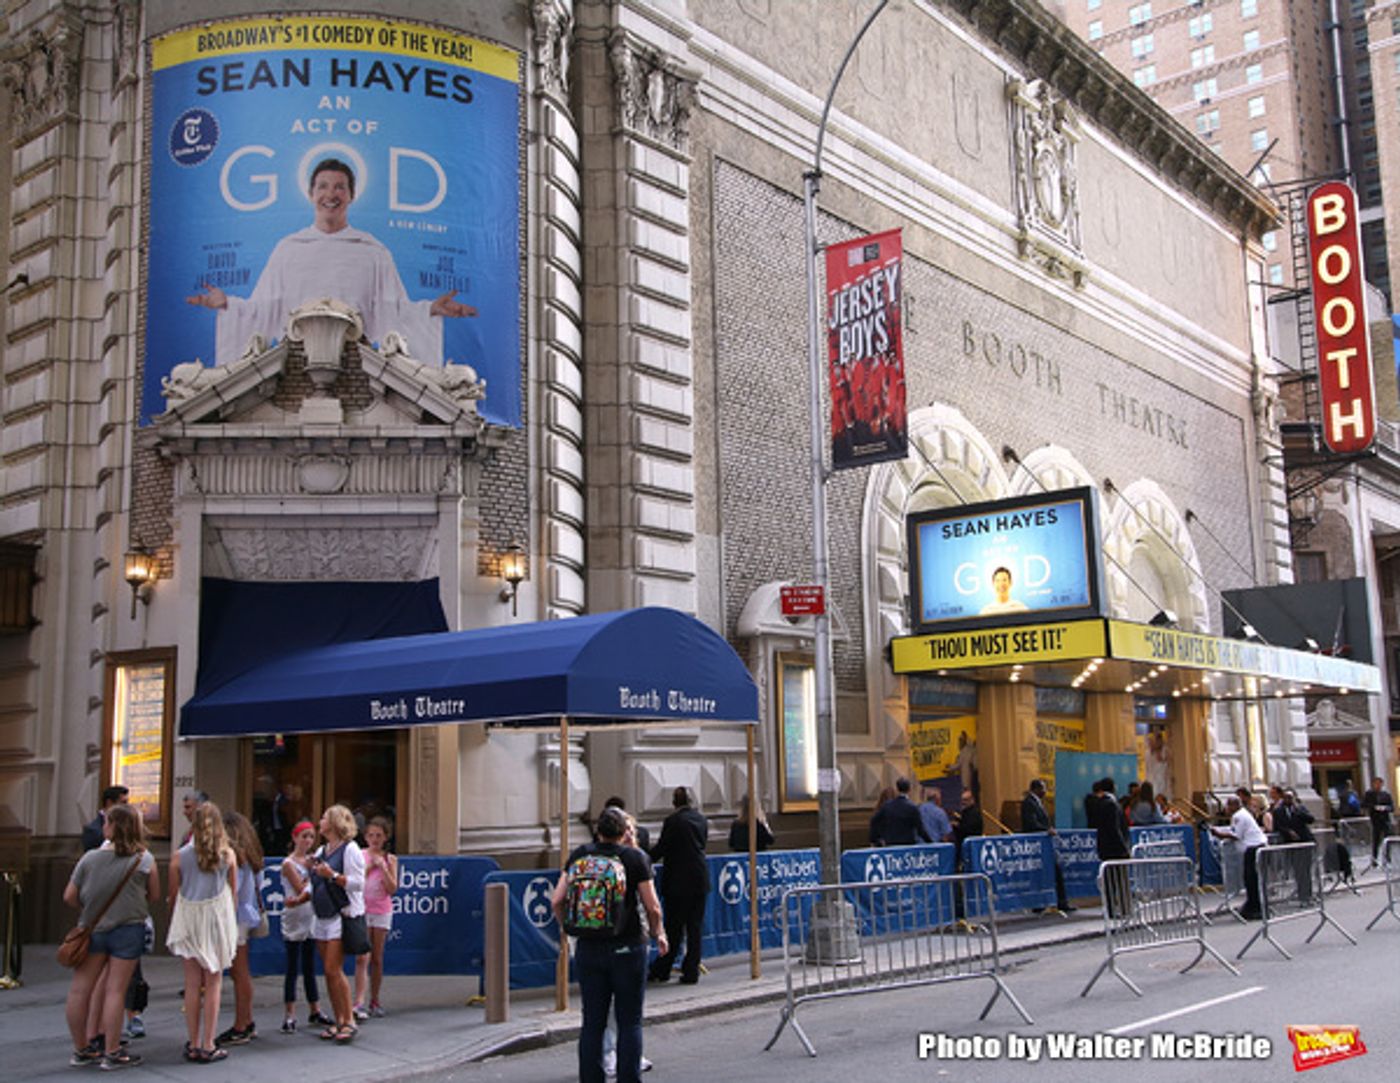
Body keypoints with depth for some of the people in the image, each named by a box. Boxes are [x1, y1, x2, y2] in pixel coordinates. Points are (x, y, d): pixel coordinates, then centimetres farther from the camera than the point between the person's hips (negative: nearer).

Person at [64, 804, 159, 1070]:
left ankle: (81, 1049, 20)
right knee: (115, 990, 2)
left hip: (92, 929, 1)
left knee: (79, 989, 12)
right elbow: (155, 896, 1)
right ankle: (112, 1052, 6)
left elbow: (69, 896, 0)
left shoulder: (90, 858, -4)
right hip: (128, 930, -1)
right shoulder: (144, 860, -6)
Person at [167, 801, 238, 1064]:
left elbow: (174, 895, 1)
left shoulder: (180, 856, -4)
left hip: (189, 921, 1)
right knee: (213, 985, 6)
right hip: (218, 919, -1)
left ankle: (194, 1045, 12)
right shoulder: (227, 854, -4)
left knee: (192, 985, 8)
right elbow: (233, 890, 4)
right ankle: (208, 1046, 6)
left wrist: (175, 921, 16)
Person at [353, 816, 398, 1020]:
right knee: (362, 957, -13)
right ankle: (359, 1003, -20)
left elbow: (392, 889, -3)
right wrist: (368, 866, -13)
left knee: (377, 959, 8)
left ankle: (374, 1002, 16)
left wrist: (382, 867, -11)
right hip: (361, 910, -2)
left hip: (382, 912, 2)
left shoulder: (390, 859, 5)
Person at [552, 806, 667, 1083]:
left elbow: (556, 900, 0)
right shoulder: (636, 858, -6)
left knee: (592, 1022, 10)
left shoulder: (580, 856, 3)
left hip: (588, 948, 3)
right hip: (627, 946, -3)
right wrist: (658, 934, 10)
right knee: (629, 1022, 5)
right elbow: (652, 907, -7)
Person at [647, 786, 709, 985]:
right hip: (700, 879, 4)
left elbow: (661, 849, -8)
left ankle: (661, 970, 12)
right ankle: (691, 971, 8)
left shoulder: (672, 821, -12)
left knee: (673, 927, 4)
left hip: (679, 881, -4)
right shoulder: (701, 820, 5)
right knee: (694, 926, 7)